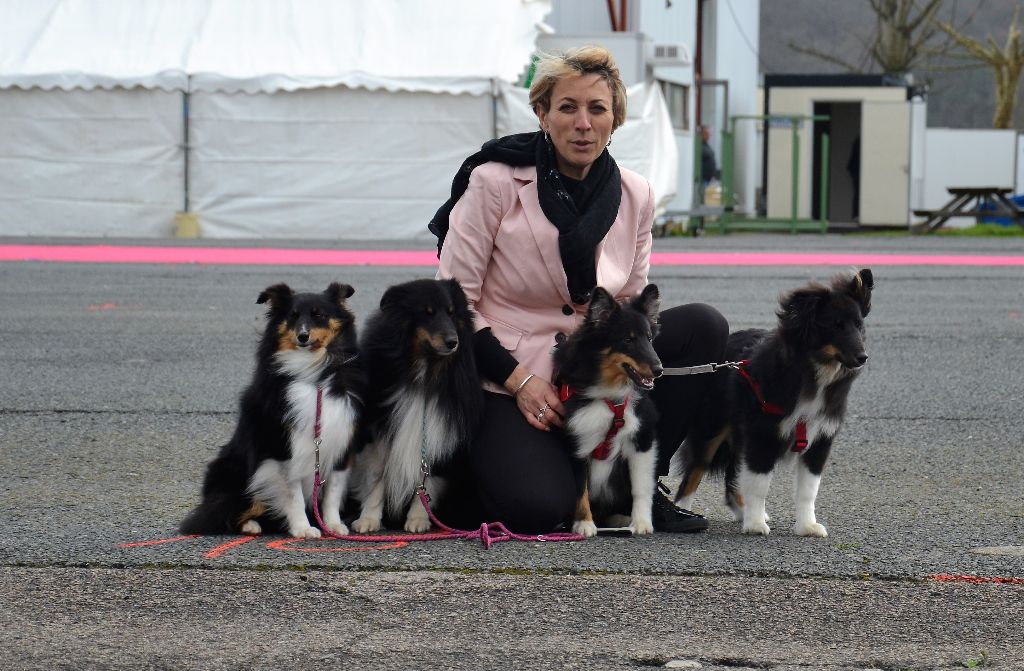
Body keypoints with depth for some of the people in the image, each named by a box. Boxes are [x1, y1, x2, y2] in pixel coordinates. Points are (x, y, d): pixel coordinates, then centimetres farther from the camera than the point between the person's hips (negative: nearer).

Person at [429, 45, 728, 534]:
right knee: (538, 508, -29)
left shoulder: (635, 196, 1)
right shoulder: (494, 182, -12)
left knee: (702, 326, -15)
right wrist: (519, 380, -17)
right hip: (499, 381, -5)